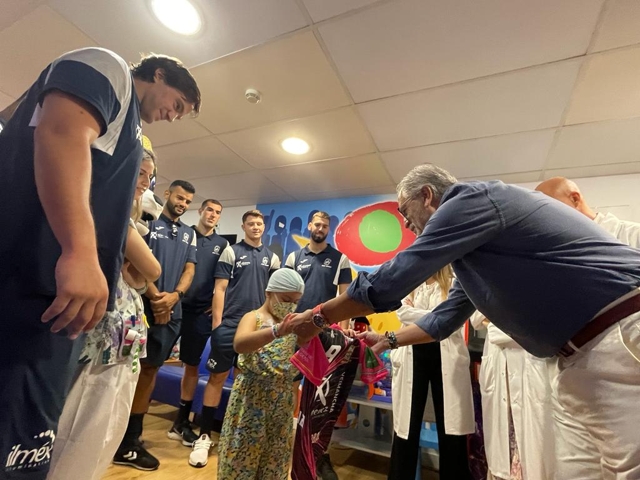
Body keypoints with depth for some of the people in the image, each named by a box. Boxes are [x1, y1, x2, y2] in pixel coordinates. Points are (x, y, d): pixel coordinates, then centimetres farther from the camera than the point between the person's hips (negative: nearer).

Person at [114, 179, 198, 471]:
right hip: (142, 305, -4)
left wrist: (174, 296, -10)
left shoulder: (189, 234, 14)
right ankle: (122, 442, 18)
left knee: (150, 369, 12)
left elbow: (189, 269, 8)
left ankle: (131, 438, 26)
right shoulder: (148, 222, 0)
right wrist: (154, 296, -16)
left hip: (171, 312, 5)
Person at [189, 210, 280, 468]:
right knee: (217, 376, 4)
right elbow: (220, 288, -4)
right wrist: (216, 322, -9)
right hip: (228, 324, -3)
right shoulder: (231, 252, 0)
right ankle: (205, 436, 19)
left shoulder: (272, 258, 9)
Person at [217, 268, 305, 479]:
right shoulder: (253, 318, -10)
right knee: (243, 449, 9)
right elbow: (239, 344, -32)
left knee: (275, 453, 17)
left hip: (282, 399, 5)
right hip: (252, 396, -5)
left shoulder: (292, 323, 5)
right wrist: (277, 331, -48)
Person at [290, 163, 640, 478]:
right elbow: (446, 318, 22)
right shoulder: (469, 248, 14)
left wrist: (318, 316, -9)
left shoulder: (472, 199, -17)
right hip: (581, 355, 9)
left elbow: (390, 282, -22)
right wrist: (389, 340, 24)